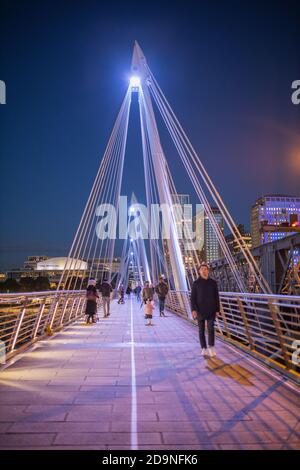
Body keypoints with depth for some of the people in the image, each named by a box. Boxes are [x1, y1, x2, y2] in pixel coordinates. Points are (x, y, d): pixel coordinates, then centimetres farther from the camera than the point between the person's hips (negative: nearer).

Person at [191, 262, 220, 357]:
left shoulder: (213, 283, 2)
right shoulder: (196, 283, -1)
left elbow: (217, 297, 6)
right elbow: (193, 298, -4)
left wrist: (217, 310, 2)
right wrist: (193, 309, -16)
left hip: (211, 310, 0)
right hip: (200, 310, 0)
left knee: (210, 328, -12)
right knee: (201, 330, 6)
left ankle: (211, 348, -8)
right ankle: (204, 349, 16)